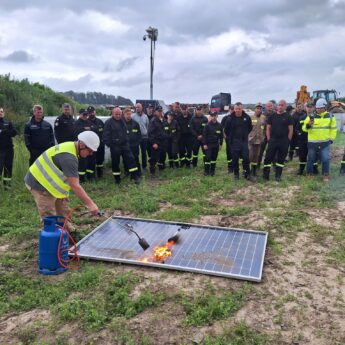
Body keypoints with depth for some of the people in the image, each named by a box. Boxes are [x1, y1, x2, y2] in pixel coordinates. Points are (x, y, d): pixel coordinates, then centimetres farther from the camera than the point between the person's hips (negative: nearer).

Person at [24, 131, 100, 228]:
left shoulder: (70, 147, 1)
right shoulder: (68, 157, -30)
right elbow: (75, 186, -33)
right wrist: (90, 204, -32)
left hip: (46, 181, 10)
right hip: (39, 185, -10)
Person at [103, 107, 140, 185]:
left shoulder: (122, 121, 13)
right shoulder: (108, 122, -6)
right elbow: (106, 135, -9)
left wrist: (127, 141, 14)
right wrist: (109, 144, -12)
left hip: (125, 144, 4)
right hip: (115, 146, -4)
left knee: (130, 159, -3)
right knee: (115, 162, 5)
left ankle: (135, 176, 1)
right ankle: (117, 178, 18)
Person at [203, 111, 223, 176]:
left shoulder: (219, 125, 3)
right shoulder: (207, 125, -6)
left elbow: (221, 135, 9)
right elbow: (204, 135, -6)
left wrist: (220, 144, 7)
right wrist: (204, 144, -11)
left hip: (216, 145, 3)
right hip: (208, 144, -3)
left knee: (214, 158, 9)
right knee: (207, 157, -5)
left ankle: (212, 171, 19)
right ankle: (206, 171, 5)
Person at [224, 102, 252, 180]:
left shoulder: (247, 117, -2)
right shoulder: (230, 118, -4)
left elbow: (250, 128, 11)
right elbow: (226, 130, 5)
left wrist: (245, 135, 9)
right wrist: (230, 138, 7)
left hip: (244, 141, 1)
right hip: (234, 142, 0)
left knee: (246, 158, -2)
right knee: (235, 158, 5)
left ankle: (247, 173, 11)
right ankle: (236, 173, 18)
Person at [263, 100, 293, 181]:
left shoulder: (288, 117, 2)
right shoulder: (272, 116, 6)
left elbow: (291, 130, 1)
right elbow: (268, 128, 7)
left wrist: (287, 140, -5)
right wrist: (269, 139, 0)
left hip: (284, 141, -1)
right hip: (273, 140, 1)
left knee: (281, 159, 7)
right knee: (268, 158, -2)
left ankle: (278, 176, 16)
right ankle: (265, 175, 7)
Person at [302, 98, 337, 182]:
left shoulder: (330, 116, 2)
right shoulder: (311, 116, -2)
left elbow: (333, 129, 10)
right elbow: (304, 128, -3)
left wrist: (331, 139, 3)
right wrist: (308, 125, -25)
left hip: (325, 142, 0)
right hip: (312, 142, 0)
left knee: (325, 159, -3)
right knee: (311, 159, 10)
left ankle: (325, 175, 12)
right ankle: (309, 174, 26)